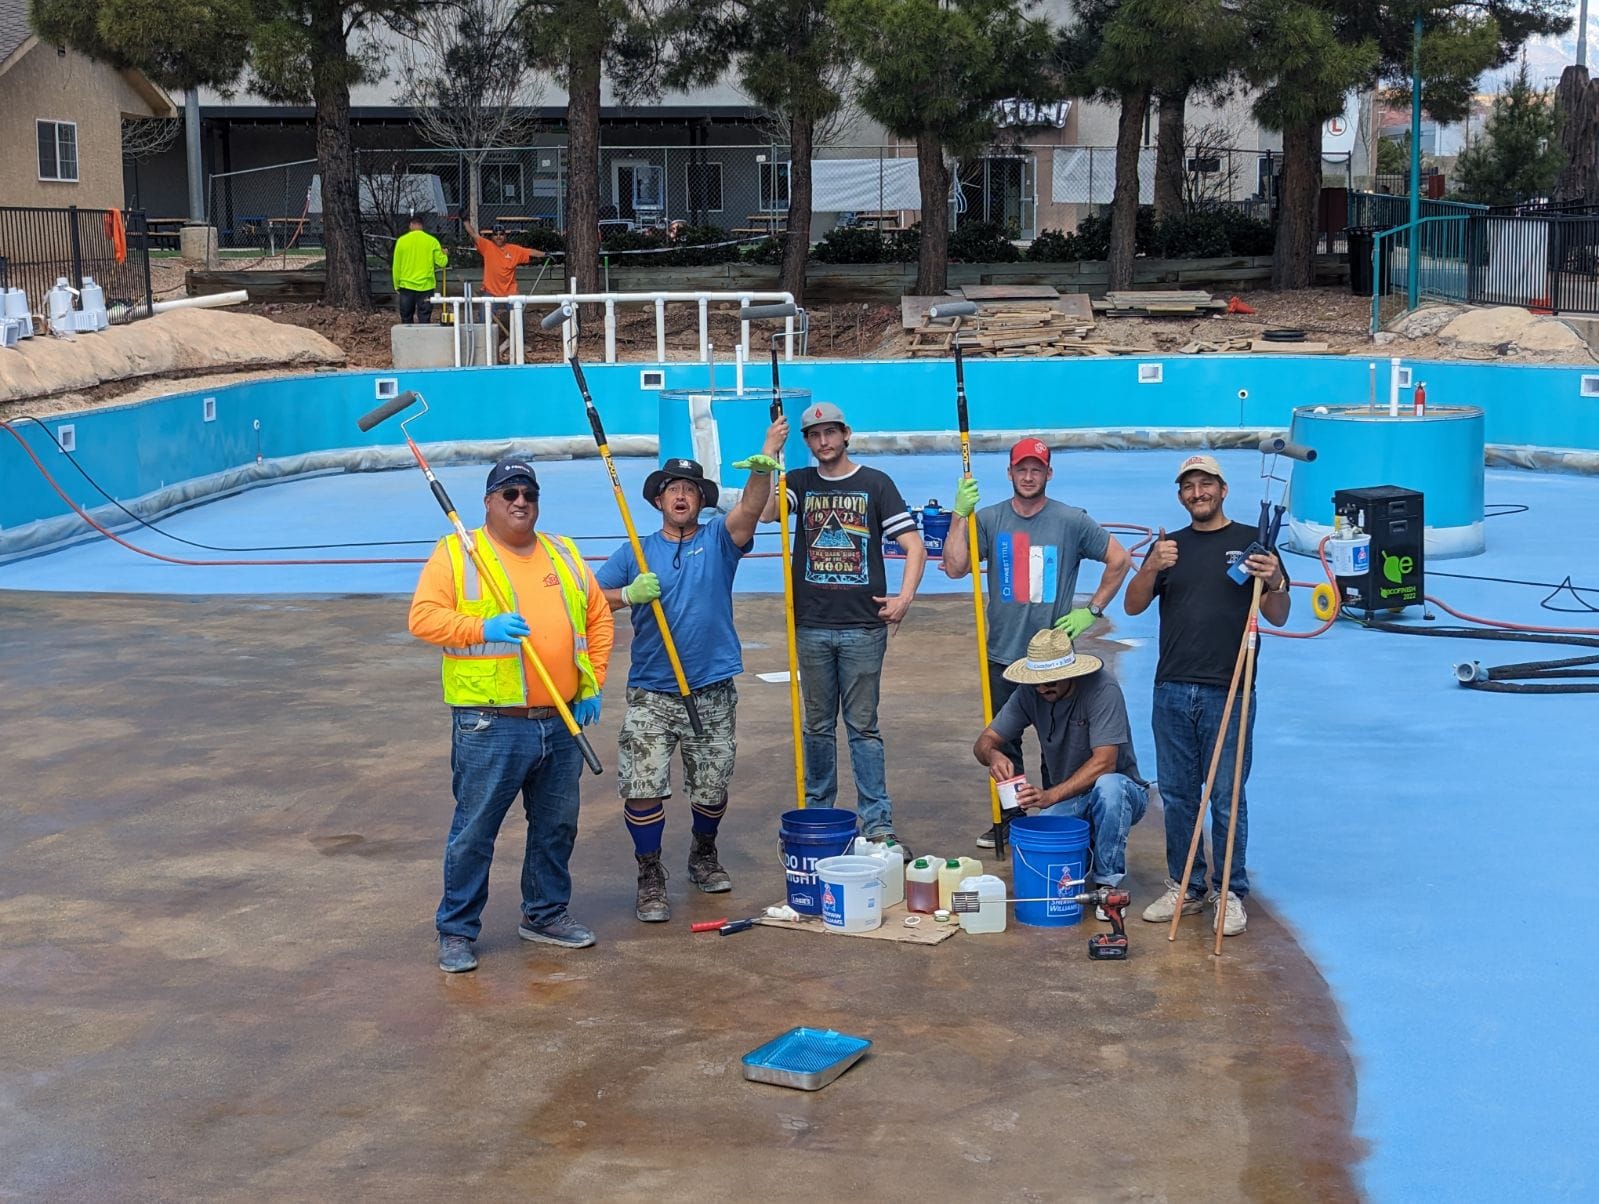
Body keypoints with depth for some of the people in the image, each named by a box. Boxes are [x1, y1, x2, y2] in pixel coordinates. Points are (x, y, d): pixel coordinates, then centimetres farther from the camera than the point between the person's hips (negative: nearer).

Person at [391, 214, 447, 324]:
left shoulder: (401, 240, -2)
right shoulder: (432, 241, -4)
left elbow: (396, 266, 1)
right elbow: (441, 262, -2)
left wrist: (397, 286, 10)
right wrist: (444, 255, 20)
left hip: (406, 286, 1)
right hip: (426, 286, -1)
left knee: (406, 320, 10)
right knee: (424, 321, 1)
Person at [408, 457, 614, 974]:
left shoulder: (565, 554, 14)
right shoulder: (456, 553, -1)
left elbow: (599, 618, 18)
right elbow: (423, 617, -10)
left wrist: (592, 685, 9)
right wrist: (483, 628, -23)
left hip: (562, 725, 5)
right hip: (490, 727, -5)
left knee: (557, 826, 15)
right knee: (474, 831, 0)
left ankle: (546, 913, 31)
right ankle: (456, 931, 10)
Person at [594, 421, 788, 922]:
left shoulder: (718, 539, 5)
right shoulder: (636, 552, 7)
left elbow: (751, 509, -15)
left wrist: (763, 465, -34)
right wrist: (629, 594, -17)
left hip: (711, 693, 0)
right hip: (650, 693, 0)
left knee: (711, 788, 10)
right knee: (642, 788, -8)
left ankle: (704, 854, 36)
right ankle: (650, 877, 7)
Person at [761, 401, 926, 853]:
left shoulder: (875, 483, 3)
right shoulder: (800, 482, 9)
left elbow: (914, 546, -1)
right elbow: (766, 511, -12)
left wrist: (903, 599, -12)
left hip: (863, 626, -2)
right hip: (812, 626, 2)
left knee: (863, 727, 0)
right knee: (818, 725, 10)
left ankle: (878, 823, 2)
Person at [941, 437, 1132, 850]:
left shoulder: (1072, 521, -3)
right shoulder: (989, 519, 1)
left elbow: (1120, 560, 5)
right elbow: (955, 567, -9)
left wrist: (1092, 611, 1)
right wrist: (960, 515, -17)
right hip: (1002, 655, 2)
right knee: (1002, 742, 11)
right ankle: (1007, 821, 23)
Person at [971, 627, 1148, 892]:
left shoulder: (1102, 689, -24)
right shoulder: (1029, 693, -9)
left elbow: (1104, 763, -30)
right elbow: (983, 742, -7)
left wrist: (1050, 796, -42)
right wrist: (993, 755, -33)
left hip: (1121, 791, -3)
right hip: (1068, 801, 3)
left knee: (1106, 786, -39)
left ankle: (1107, 881, -17)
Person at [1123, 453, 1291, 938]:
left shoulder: (1252, 542, 2)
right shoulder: (1169, 546, 12)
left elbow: (1278, 618, -1)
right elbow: (1133, 605, 1)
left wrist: (1275, 583, -22)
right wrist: (1152, 566, -18)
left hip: (1228, 692, -4)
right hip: (1172, 690, 4)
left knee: (1226, 798, 0)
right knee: (1177, 795, 10)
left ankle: (1229, 893, 10)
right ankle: (1184, 887, 20)